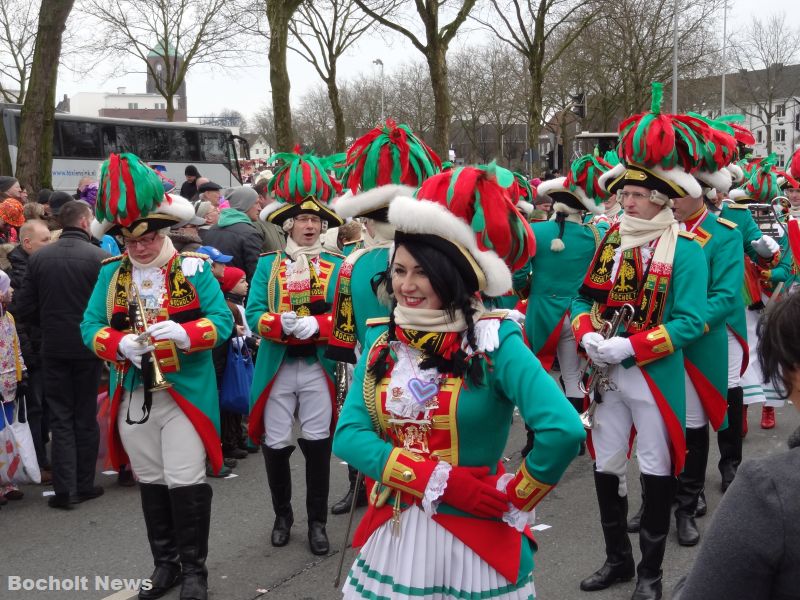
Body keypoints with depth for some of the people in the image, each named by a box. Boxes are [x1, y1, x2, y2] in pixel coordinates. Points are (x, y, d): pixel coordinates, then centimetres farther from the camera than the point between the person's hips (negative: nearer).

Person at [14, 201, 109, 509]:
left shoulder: (38, 257, -3)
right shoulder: (99, 257, -13)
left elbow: (24, 309, -3)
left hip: (53, 348, 2)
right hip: (88, 346, -2)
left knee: (60, 417, 8)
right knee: (86, 417, 11)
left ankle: (64, 488, 4)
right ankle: (85, 484, 18)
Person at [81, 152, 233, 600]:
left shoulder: (194, 268, -4)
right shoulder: (111, 273, 5)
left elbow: (222, 322, -7)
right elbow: (91, 327, 3)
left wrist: (182, 333, -25)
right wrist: (120, 344, -17)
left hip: (185, 392, -3)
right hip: (132, 395, 4)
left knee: (186, 482, -2)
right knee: (151, 482, 13)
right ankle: (166, 562, 28)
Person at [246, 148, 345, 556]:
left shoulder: (336, 266, 2)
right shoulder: (267, 265, 3)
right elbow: (253, 315, -5)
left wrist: (315, 324, -21)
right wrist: (282, 323, -23)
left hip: (319, 367, 0)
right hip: (277, 368, 1)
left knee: (317, 444, 4)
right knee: (275, 445, 7)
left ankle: (317, 521, 19)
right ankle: (282, 515, 27)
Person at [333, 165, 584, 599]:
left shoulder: (492, 340, -14)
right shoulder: (382, 339, 1)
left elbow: (563, 430, -25)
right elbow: (348, 434, -9)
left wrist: (516, 497, -12)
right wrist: (441, 480, -18)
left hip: (474, 541, -4)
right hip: (394, 536, 4)